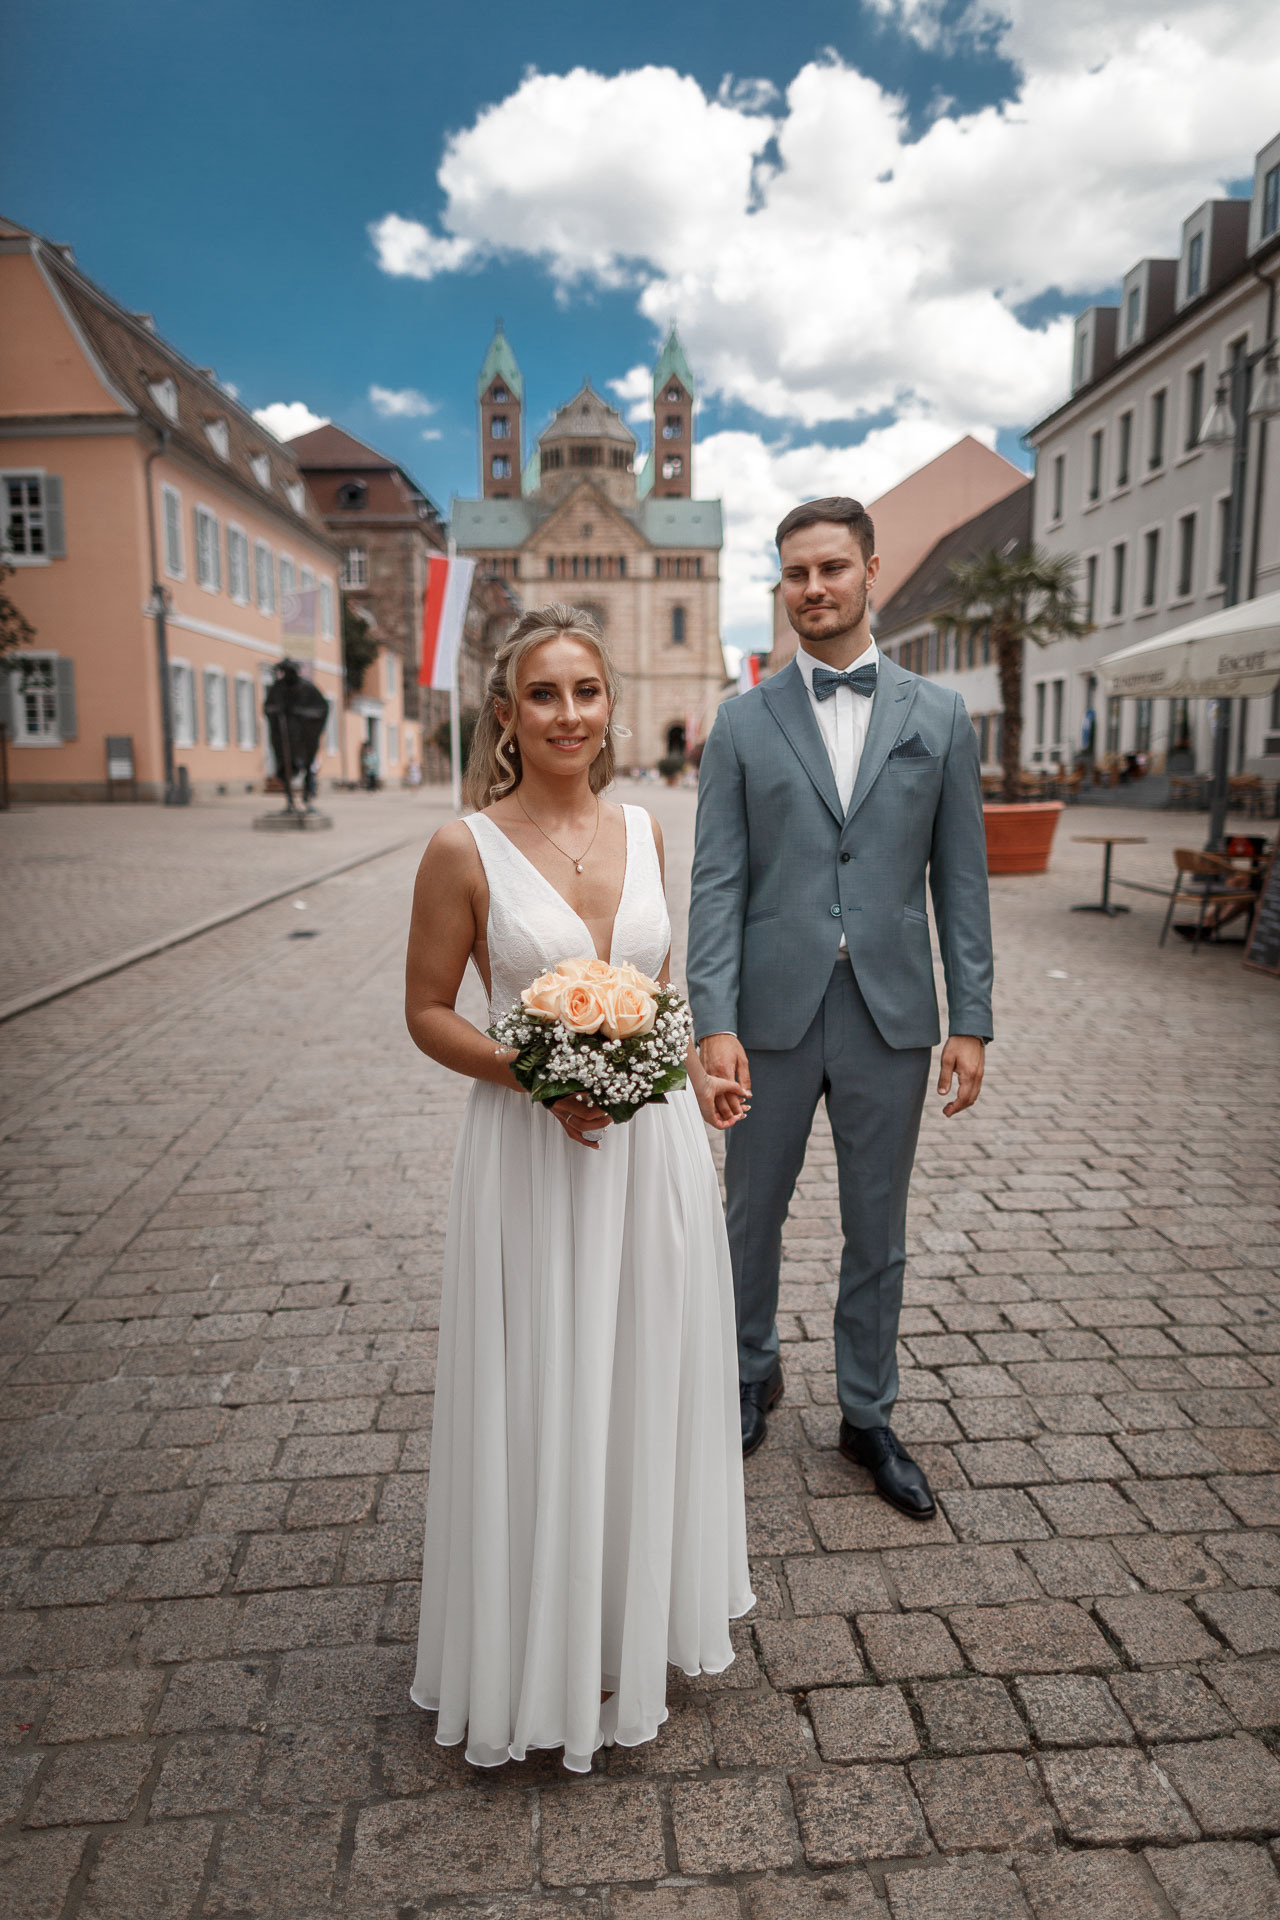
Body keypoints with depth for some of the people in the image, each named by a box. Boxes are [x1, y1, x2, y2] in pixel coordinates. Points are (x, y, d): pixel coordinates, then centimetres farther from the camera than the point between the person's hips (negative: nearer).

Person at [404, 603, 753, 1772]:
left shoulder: (643, 833, 3)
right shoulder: (465, 850, -10)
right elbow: (428, 1012, -5)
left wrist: (694, 1077, 0)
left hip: (654, 1149, 5)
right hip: (532, 1153, -4)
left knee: (644, 1387, 18)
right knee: (541, 1402, 9)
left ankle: (636, 1617, 44)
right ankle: (544, 1649, 35)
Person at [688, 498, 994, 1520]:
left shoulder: (939, 715, 4)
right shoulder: (743, 721, 1)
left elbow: (961, 879, 3)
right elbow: (716, 883, -4)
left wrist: (973, 1021, -1)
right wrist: (715, 1021, -13)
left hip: (891, 1016, 1)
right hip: (774, 1015, 0)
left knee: (877, 1231, 14)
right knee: (752, 1215, 15)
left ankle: (868, 1414, 34)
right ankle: (754, 1374, 40)